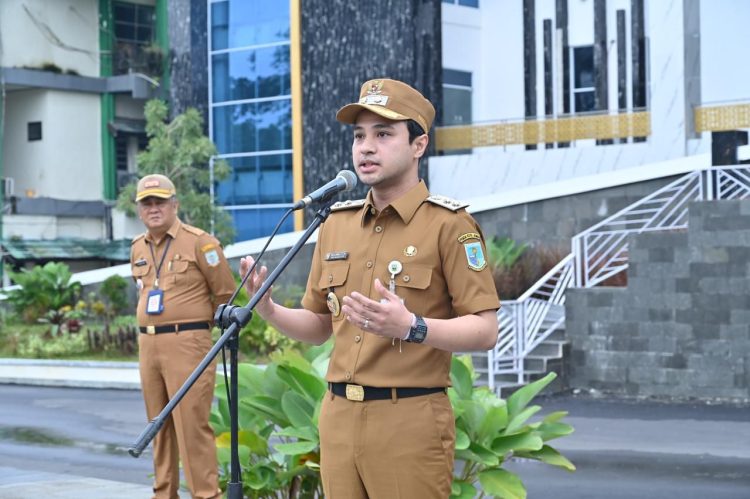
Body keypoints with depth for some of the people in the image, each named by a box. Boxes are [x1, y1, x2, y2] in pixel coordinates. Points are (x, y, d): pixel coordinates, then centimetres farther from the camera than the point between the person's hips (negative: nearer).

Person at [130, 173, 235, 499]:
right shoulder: (138, 248, 14)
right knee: (159, 425, 10)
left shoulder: (199, 242, -6)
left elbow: (225, 292, -1)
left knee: (192, 424, -10)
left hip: (187, 343, -7)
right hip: (148, 343, 7)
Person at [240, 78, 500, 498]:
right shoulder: (336, 223, 12)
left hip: (410, 421, -5)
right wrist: (269, 309, -2)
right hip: (338, 417, 6)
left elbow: (485, 331, -11)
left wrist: (411, 328, -26)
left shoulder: (449, 224, -6)